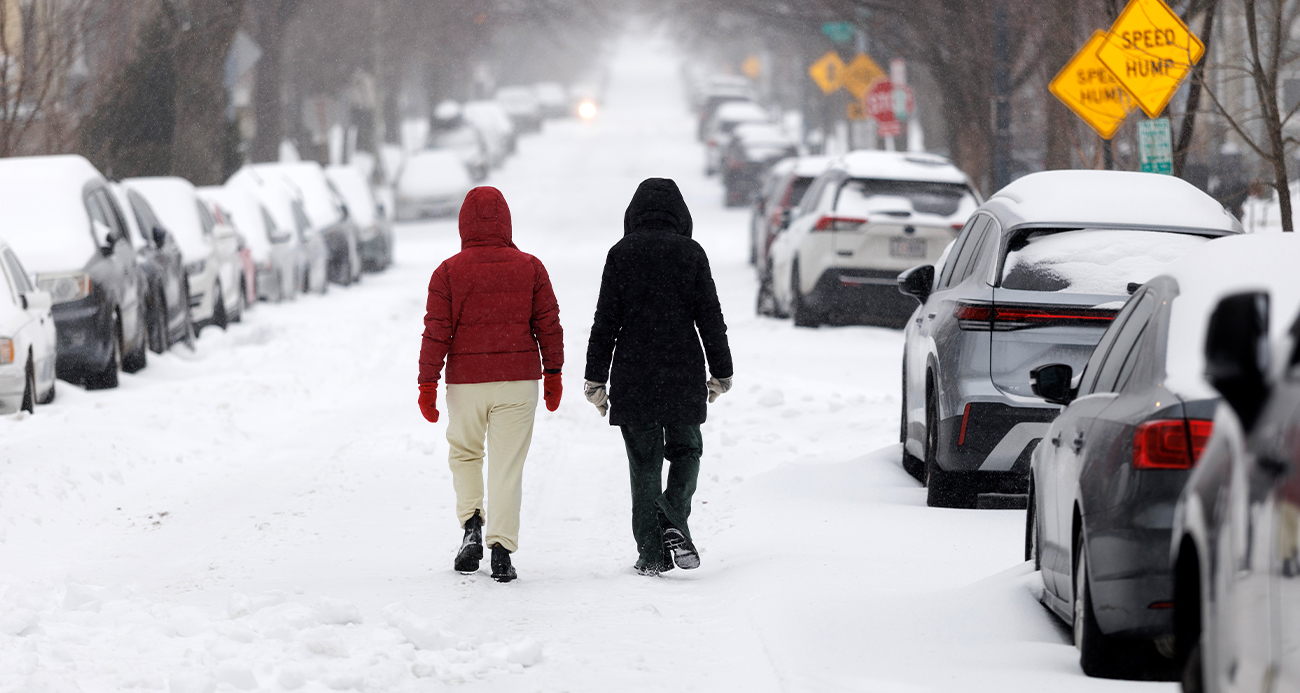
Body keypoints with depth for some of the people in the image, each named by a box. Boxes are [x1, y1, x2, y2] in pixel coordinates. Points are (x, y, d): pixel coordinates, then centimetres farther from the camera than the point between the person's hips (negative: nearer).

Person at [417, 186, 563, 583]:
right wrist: (553, 374, 13)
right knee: (508, 465, 2)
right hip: (518, 379, 0)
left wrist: (427, 384, -1)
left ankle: (471, 524, 2)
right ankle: (501, 550, -4)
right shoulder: (529, 268, 0)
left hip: (466, 383, 0)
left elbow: (436, 333, -5)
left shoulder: (448, 272, -4)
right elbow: (548, 325, 4)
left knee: (465, 453, 21)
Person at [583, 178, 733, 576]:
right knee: (685, 450, 16)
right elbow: (711, 319, 1)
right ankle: (674, 521, -9)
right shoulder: (691, 253, -1)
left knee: (644, 463, 7)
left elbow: (606, 322, -2)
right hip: (683, 377, 0)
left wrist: (596, 379, 3)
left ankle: (651, 553, 3)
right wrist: (721, 374, 11)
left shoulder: (622, 254, -2)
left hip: (633, 377, 0)